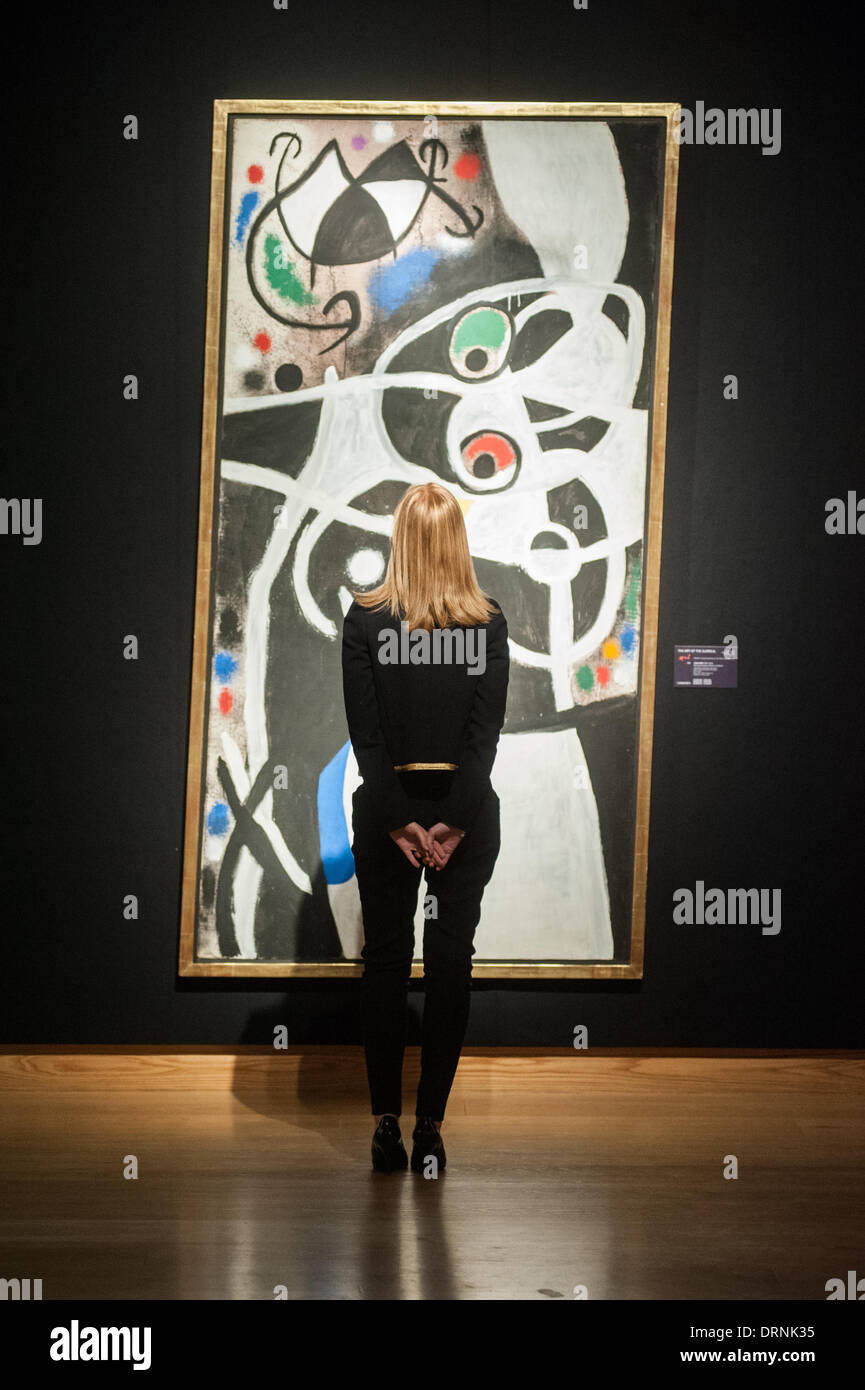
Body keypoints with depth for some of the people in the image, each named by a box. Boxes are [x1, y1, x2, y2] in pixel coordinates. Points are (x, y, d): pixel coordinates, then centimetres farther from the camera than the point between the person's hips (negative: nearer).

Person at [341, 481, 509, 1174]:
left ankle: (386, 1124, 9)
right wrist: (454, 822, -9)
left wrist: (398, 821, -7)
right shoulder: (488, 622, -2)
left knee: (385, 959, 8)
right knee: (451, 961, 6)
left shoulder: (364, 617, -4)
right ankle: (430, 1127, 6)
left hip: (386, 808, 0)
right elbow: (488, 728, -8)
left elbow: (365, 730, -7)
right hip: (466, 807, 0)